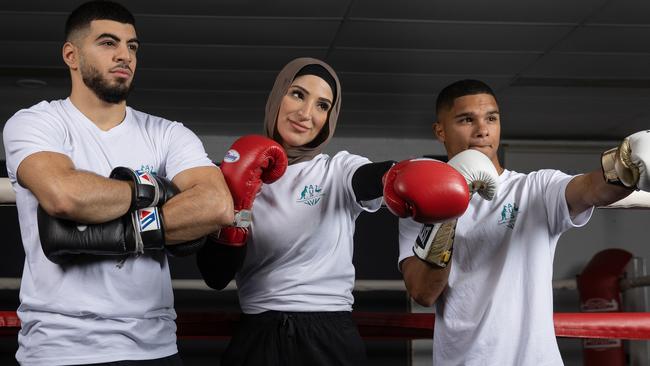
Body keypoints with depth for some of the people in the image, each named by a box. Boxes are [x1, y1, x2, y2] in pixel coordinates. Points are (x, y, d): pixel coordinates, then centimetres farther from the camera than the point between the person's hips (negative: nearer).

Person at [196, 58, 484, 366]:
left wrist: (398, 177, -46)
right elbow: (215, 277, -4)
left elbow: (374, 178, -25)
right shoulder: (241, 176, 3)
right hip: (258, 339, 1)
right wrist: (235, 208, -18)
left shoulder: (339, 169, 0)